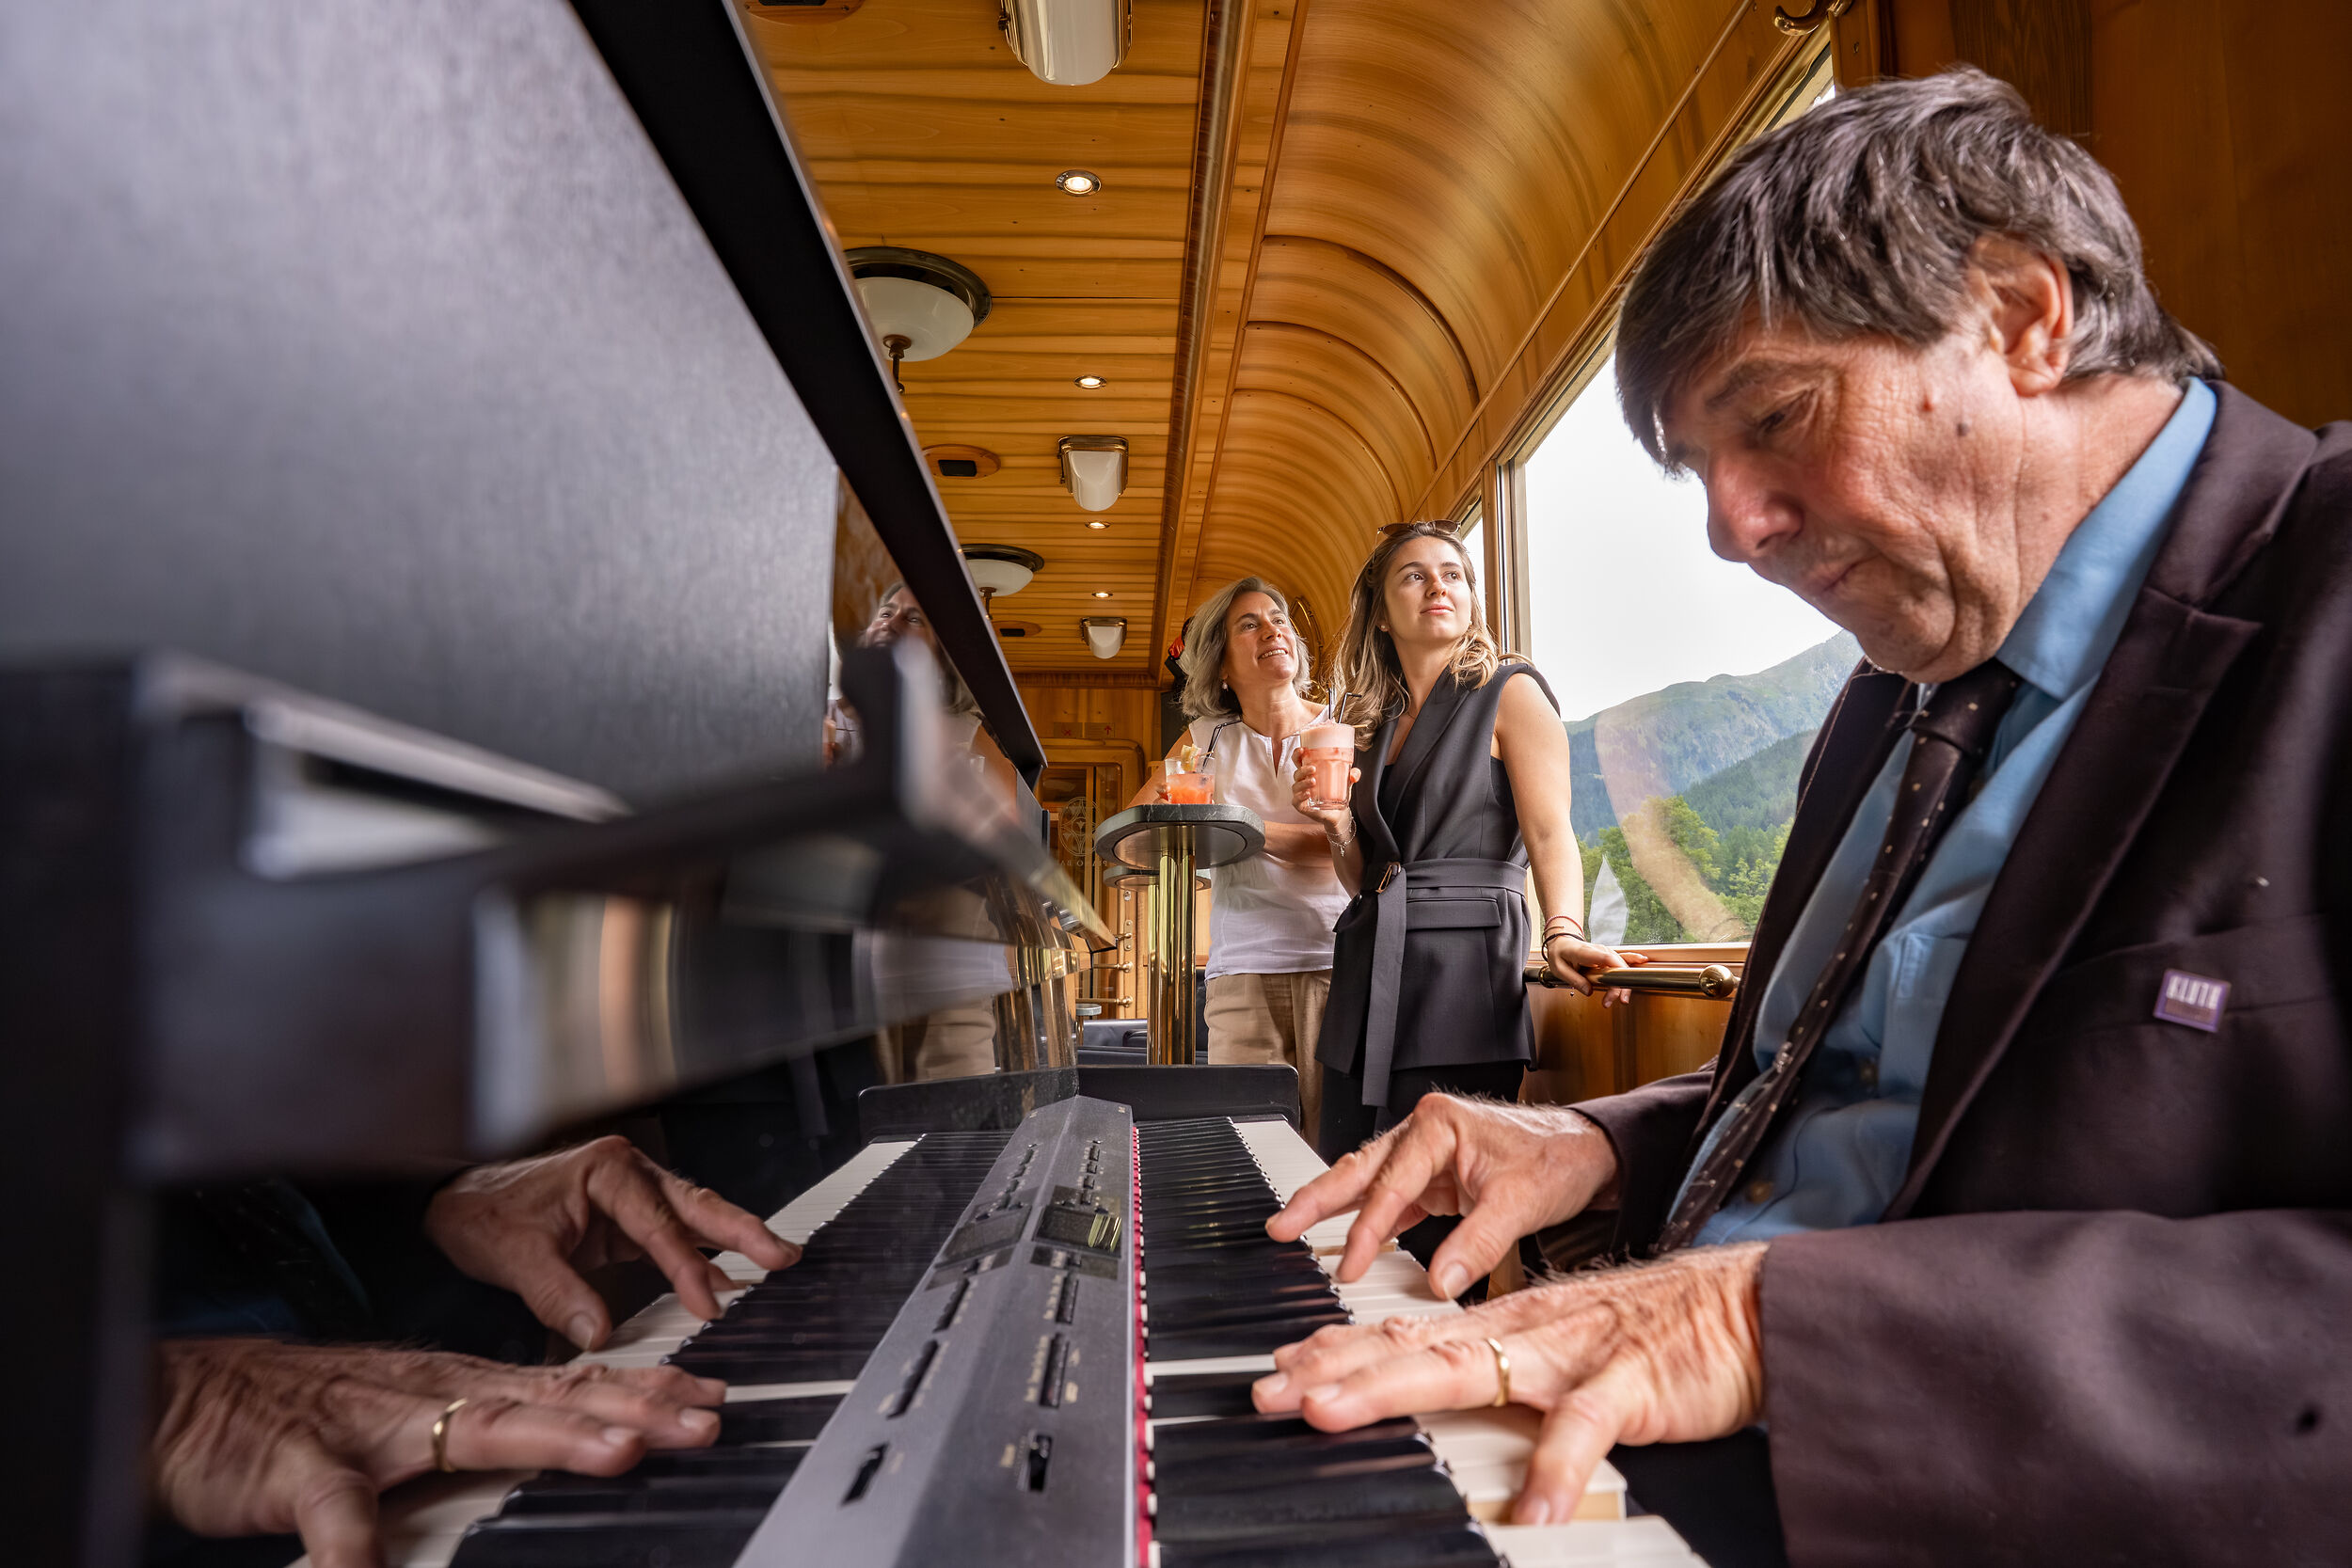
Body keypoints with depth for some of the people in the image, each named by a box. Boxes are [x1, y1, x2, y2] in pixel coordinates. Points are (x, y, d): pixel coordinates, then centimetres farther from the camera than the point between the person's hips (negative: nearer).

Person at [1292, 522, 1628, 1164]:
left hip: (1463, 965, -5)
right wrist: (1338, 825, 0)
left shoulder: (1510, 691, 3)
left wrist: (1563, 934, -27)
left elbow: (1549, 833, -9)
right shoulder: (1373, 721, 18)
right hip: (1367, 974, 6)